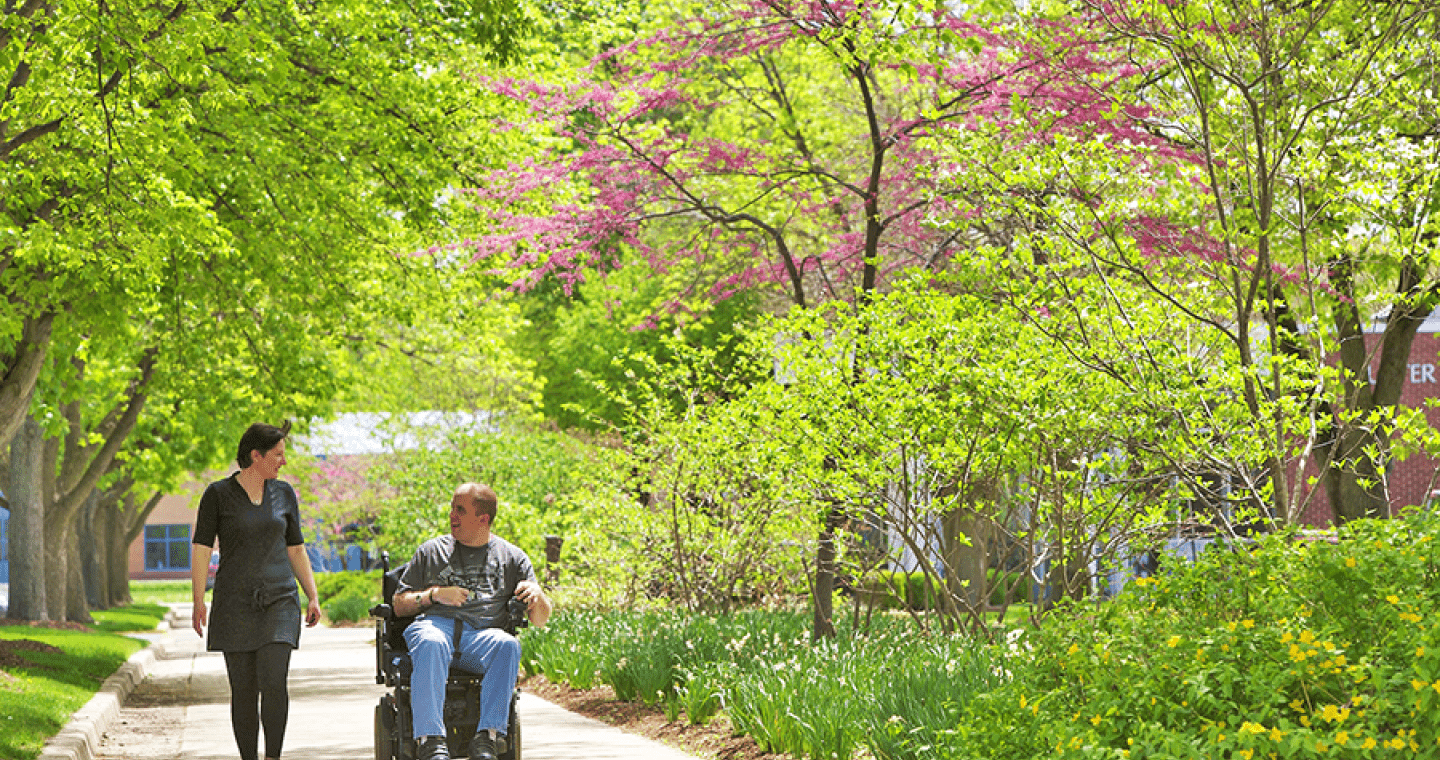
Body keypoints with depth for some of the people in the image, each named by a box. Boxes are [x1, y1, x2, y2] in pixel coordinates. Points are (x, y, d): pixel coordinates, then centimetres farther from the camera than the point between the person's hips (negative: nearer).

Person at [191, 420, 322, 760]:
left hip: (280, 600, 1)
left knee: (274, 682, -14)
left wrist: (313, 596, 10)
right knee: (243, 690, 0)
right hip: (235, 604, -1)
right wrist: (198, 602, -11)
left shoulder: (284, 494, 9)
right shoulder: (218, 494, -1)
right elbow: (201, 548, -3)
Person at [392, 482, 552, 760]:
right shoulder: (432, 550, 23)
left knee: (508, 645, -36)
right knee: (431, 644, -38)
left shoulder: (512, 557, 21)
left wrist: (537, 596, -7)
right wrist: (434, 594, 1)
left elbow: (540, 620, 17)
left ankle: (488, 736, -41)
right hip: (435, 623, 0)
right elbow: (399, 605, 20)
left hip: (483, 633, 0)